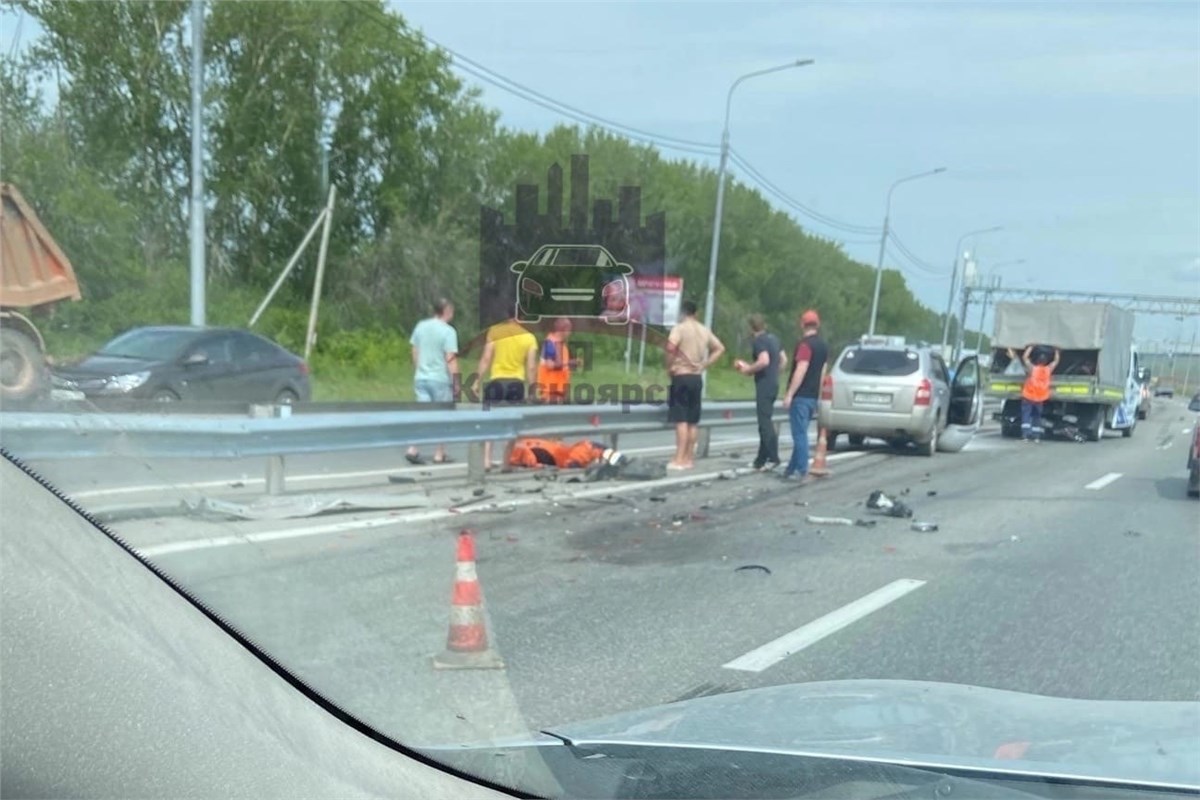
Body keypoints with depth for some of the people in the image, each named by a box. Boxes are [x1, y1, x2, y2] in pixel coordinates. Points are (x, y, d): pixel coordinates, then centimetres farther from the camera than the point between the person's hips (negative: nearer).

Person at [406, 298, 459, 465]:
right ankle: (439, 454, 12)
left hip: (421, 378, 5)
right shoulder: (448, 331, -12)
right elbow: (450, 359, -16)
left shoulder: (420, 326, 6)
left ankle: (413, 449, -7)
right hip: (441, 379, -5)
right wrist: (456, 382, -10)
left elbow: (415, 353, 12)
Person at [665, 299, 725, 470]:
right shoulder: (705, 331, 11)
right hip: (697, 377, 6)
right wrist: (704, 365, 14)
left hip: (681, 376, -6)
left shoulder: (680, 328, -10)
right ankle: (689, 458, 13)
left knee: (681, 419, -8)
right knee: (693, 420, 10)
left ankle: (679, 459, -10)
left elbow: (671, 346, -27)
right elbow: (720, 349, 18)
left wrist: (669, 365, -12)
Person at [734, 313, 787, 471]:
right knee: (764, 422, 13)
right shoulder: (773, 338, 15)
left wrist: (748, 369, -13)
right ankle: (761, 459, 16)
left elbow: (764, 361, -26)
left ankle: (773, 458, -16)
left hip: (764, 386, -9)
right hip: (773, 384, 9)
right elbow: (784, 360, 20)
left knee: (765, 422, -10)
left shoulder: (758, 341, -13)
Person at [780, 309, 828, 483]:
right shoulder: (823, 346, 13)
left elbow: (801, 370, -21)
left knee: (800, 434, -6)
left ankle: (802, 472, -6)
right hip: (813, 397, 9)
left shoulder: (805, 344, -14)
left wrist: (789, 394, -21)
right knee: (801, 434, 14)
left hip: (801, 396, -9)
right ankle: (792, 469, 20)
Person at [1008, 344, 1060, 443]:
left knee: (1026, 415, -2)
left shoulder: (1032, 368, -14)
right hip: (1040, 398, 3)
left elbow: (1024, 357, -6)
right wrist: (1056, 350, 22)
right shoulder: (1048, 369, -5)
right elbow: (1056, 360, 10)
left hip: (1028, 396, -3)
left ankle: (1025, 435, -16)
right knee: (1037, 416, 15)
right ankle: (1036, 437, 8)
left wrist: (1031, 347, 2)